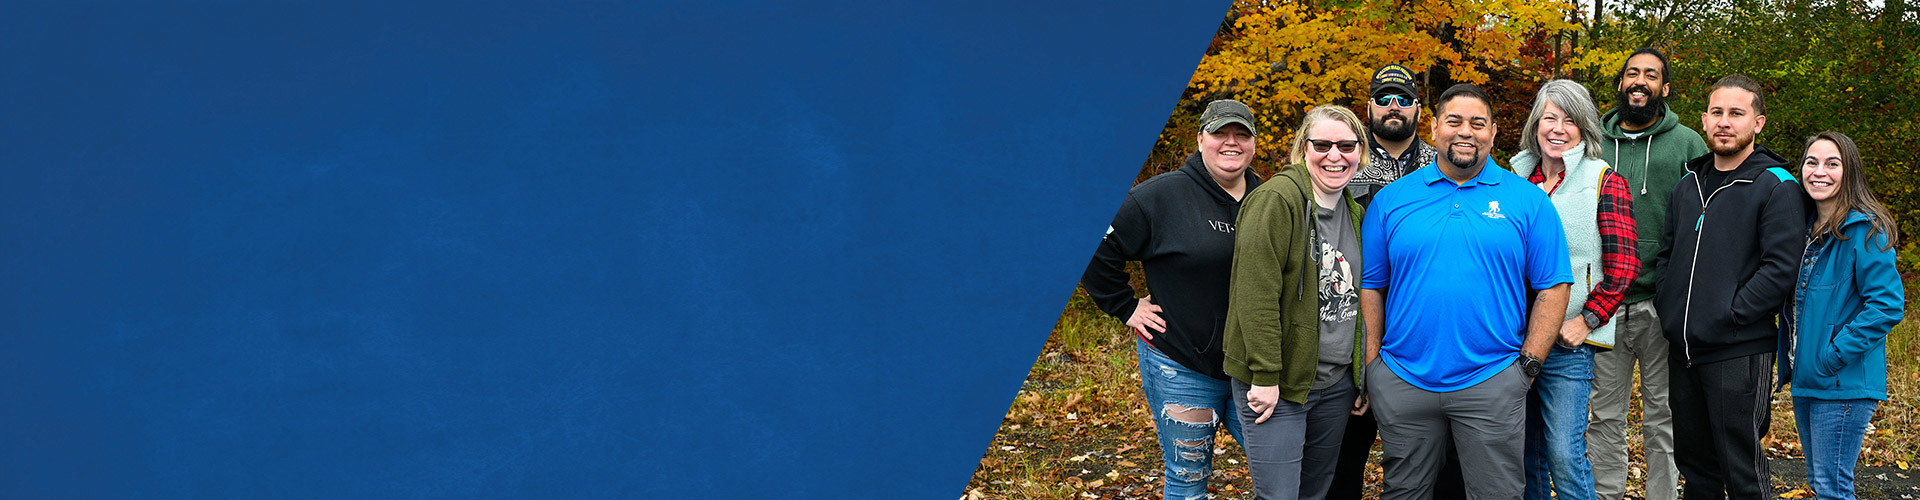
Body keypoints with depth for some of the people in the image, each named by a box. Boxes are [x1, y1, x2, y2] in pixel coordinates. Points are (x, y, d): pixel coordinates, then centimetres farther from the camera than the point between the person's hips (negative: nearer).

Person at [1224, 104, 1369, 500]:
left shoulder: (1355, 213, 12)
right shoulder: (1276, 200, -14)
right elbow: (1256, 293, -20)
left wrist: (1360, 378, 15)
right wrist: (1266, 376, -22)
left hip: (1337, 384, 8)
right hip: (1276, 385, -8)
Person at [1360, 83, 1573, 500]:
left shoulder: (1527, 201, 2)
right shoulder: (1391, 200, 5)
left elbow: (1553, 288, 1)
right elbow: (1370, 288, 7)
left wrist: (1528, 364, -6)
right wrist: (1373, 364, 0)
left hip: (1491, 384, -1)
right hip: (1402, 383, 2)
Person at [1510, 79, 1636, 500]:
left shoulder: (1605, 183, -3)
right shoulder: (1516, 177, 9)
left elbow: (1624, 265, -7)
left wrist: (1587, 320, -13)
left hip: (1567, 341, -4)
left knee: (1564, 455, -7)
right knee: (1526, 453, 12)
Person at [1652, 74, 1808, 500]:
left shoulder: (1777, 187, -7)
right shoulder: (1688, 186, 14)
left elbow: (1781, 269, -15)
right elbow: (1666, 254, 21)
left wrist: (1730, 317, -17)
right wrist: (1667, 307, 6)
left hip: (1739, 352, -7)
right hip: (1683, 349, 7)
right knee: (1693, 461, 16)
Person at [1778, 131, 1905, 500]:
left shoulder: (1864, 232, -13)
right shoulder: (1806, 230, 12)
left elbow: (1887, 305, -19)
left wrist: (1834, 356, -21)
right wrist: (1791, 364, 11)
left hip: (1843, 385, -8)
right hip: (1805, 380, 8)